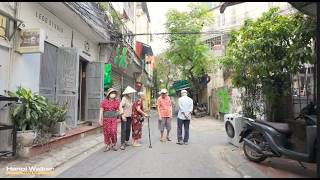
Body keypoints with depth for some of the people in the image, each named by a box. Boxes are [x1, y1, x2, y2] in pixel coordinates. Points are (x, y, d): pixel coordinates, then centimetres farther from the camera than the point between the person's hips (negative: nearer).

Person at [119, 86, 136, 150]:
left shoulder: (130, 98, 10)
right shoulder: (124, 98, -13)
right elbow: (121, 106, -21)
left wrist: (131, 113, 14)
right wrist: (122, 115, -26)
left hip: (129, 116, 7)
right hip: (124, 116, -7)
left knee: (128, 129, 12)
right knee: (124, 130, -6)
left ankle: (126, 141, 26)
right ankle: (122, 144, -3)